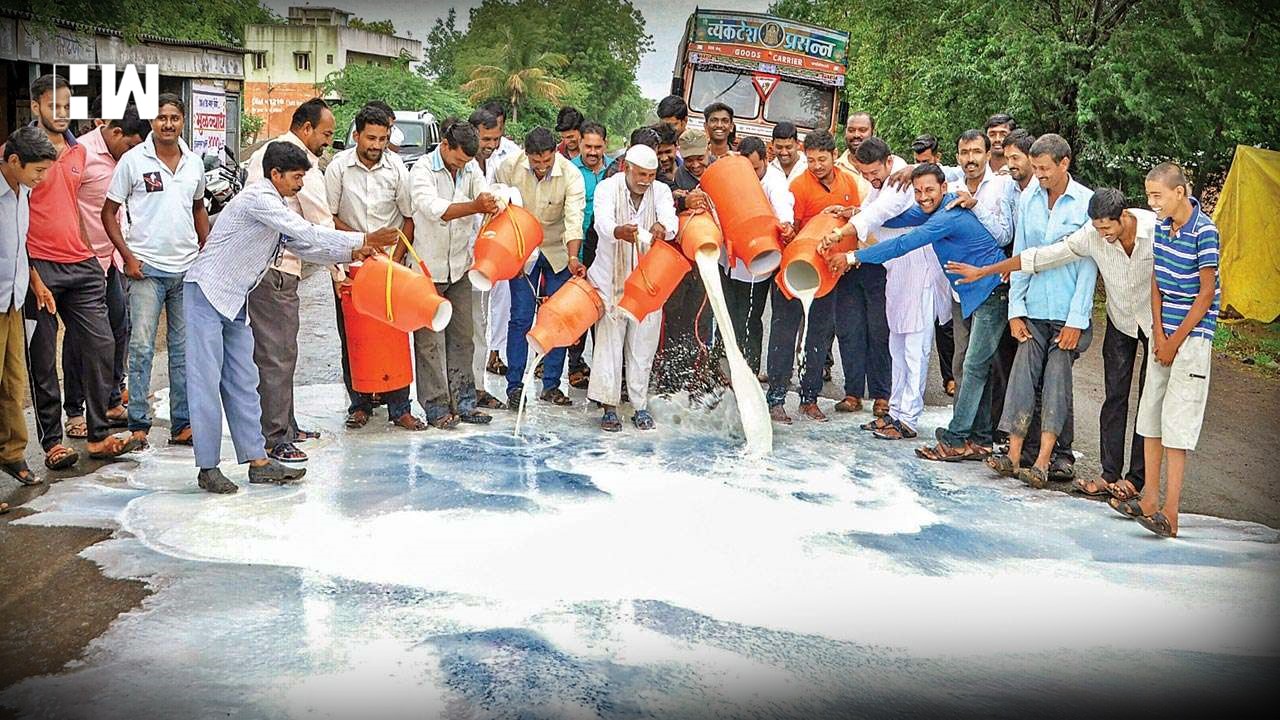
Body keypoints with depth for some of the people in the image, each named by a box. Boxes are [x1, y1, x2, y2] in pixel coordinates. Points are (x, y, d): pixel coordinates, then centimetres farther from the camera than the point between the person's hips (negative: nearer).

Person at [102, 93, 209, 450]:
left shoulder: (194, 163, 9)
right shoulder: (133, 160, -3)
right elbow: (108, 212, 0)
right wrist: (128, 256, -9)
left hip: (189, 268, 4)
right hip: (147, 268, -4)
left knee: (184, 348, 8)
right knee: (142, 347, -4)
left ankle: (182, 425, 15)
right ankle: (138, 424, 4)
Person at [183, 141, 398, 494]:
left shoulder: (276, 206, 14)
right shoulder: (258, 198, -16)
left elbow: (302, 246, 17)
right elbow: (307, 233, -22)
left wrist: (351, 254, 8)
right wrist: (362, 240, -21)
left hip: (235, 300, 10)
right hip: (207, 292, -10)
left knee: (243, 381, 8)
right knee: (206, 381, -6)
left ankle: (257, 460, 11)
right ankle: (208, 468, -2)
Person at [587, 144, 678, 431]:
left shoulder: (660, 191, 0)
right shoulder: (608, 188, -8)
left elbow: (670, 219, -21)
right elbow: (602, 221, -28)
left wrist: (662, 228, -46)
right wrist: (620, 231, -52)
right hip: (611, 278, -2)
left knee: (642, 344, 6)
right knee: (609, 342, -4)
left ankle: (640, 406, 15)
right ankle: (609, 407, 2)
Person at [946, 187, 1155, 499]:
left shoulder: (1155, 229, -25)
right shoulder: (1092, 236, -19)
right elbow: (1041, 256, -14)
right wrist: (983, 271, -12)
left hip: (1157, 321, -3)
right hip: (1120, 321, 3)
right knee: (1115, 397, 0)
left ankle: (1136, 478, 4)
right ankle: (1109, 474, 4)